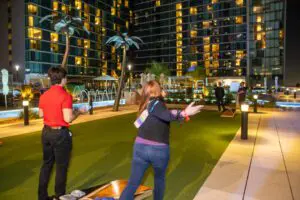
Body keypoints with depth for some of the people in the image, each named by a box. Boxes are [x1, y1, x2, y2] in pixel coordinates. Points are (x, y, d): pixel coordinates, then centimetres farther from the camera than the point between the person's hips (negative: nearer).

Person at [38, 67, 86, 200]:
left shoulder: (44, 95, 3)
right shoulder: (65, 95, -19)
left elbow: (41, 114, 13)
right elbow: (68, 119, -22)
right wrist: (79, 112, -7)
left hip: (46, 132, 7)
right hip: (60, 134, -7)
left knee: (46, 164, 19)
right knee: (61, 166, 10)